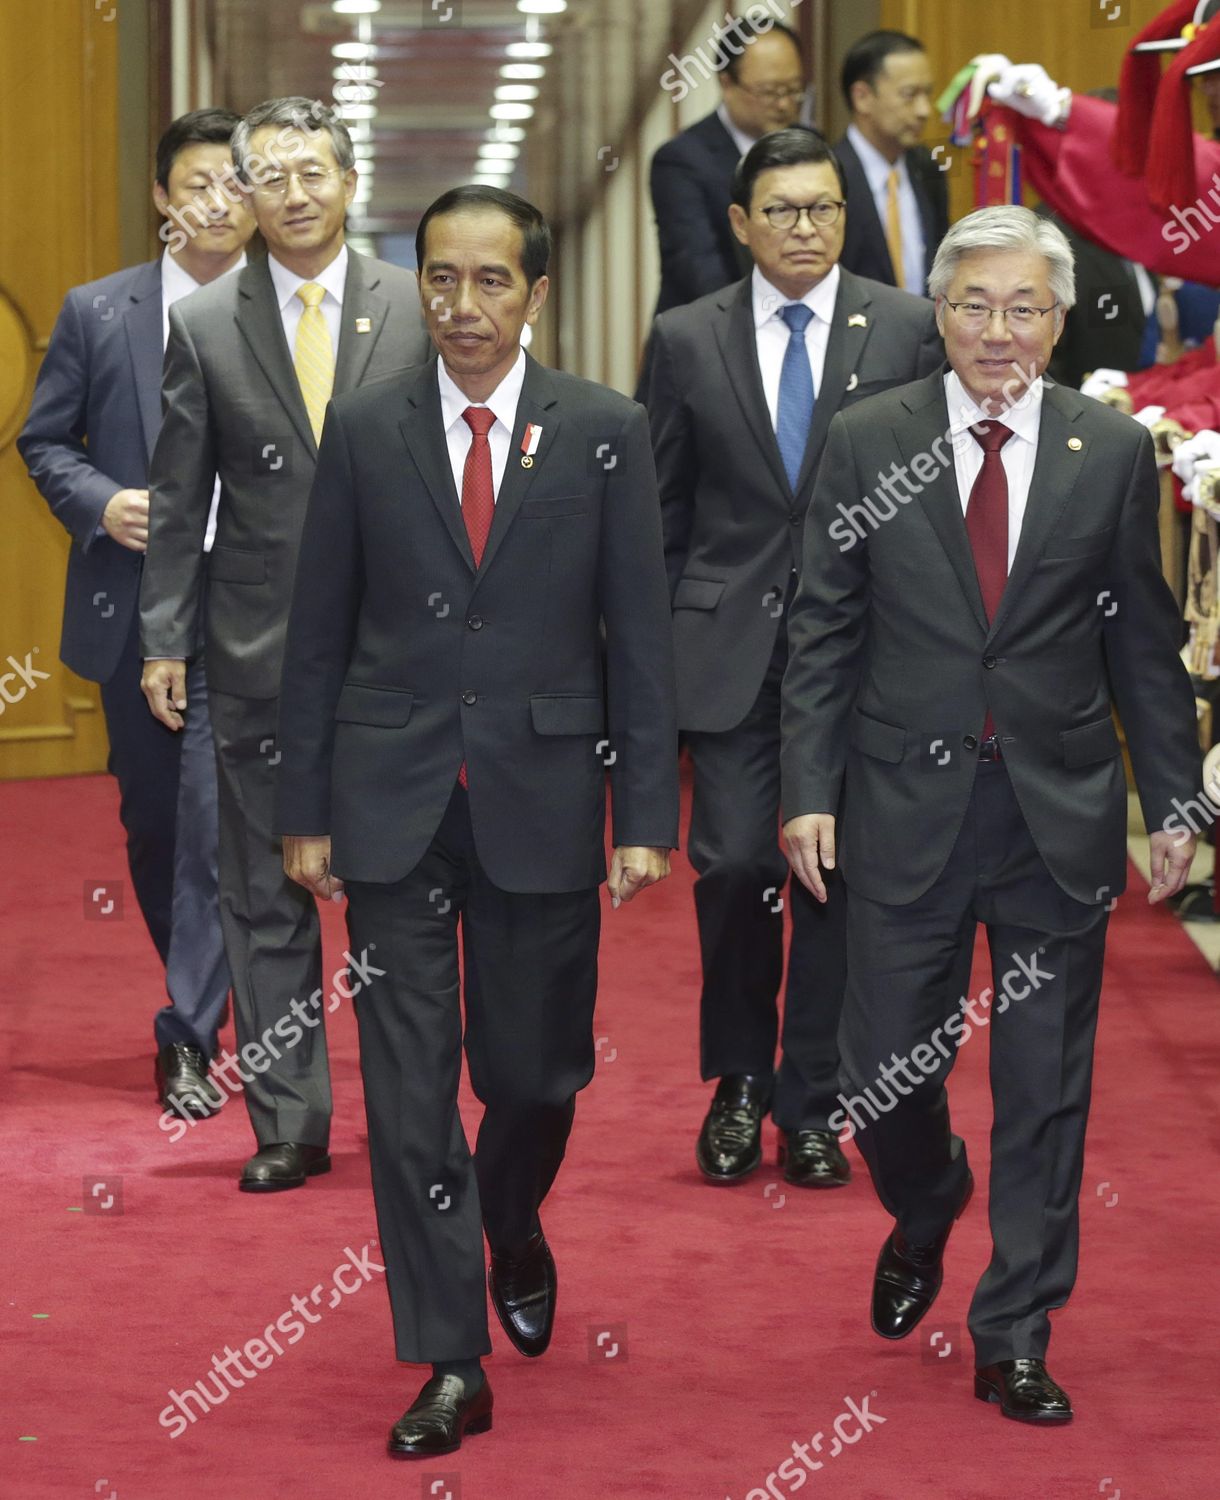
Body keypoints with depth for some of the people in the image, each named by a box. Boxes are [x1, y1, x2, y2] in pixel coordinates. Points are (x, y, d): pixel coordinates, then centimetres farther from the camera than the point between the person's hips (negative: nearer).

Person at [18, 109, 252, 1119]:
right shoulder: (96, 313, 4)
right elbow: (44, 443, 7)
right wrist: (99, 504, -11)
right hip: (132, 608, 3)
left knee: (215, 817, -11)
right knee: (151, 819, 13)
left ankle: (189, 1037, -6)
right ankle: (198, 989, 32)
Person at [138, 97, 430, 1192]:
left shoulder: (415, 310, 2)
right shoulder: (204, 327, 3)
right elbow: (179, 501, 5)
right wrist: (164, 640, 1)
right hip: (259, 649, 1)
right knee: (266, 898, 5)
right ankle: (289, 1124, 12)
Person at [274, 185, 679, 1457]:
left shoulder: (604, 433, 0)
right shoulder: (363, 431, 3)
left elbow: (640, 635, 1)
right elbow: (319, 633, 6)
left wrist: (647, 818, -4)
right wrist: (303, 813, 3)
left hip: (542, 798, 0)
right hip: (392, 803, 0)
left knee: (534, 1073, 8)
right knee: (408, 1088, -2)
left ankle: (513, 1234, 41)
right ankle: (449, 1363, 4)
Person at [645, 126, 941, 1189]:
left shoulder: (907, 330, 2)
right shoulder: (688, 340, 5)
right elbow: (664, 510, 9)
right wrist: (652, 650, 6)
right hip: (730, 649, 0)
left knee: (836, 872, 2)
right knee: (735, 865, -6)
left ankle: (811, 1105, 15)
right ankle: (739, 1082, 17)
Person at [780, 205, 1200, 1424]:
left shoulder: (1114, 453, 0)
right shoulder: (867, 442, -1)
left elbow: (1143, 646, 4)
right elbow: (824, 631, 2)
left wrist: (1171, 806, 3)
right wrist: (809, 791, -4)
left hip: (1060, 816, 0)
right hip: (909, 807, 0)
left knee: (1044, 1090, 5)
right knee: (885, 1072, 5)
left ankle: (1015, 1337, 17)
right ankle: (923, 1219, 38)